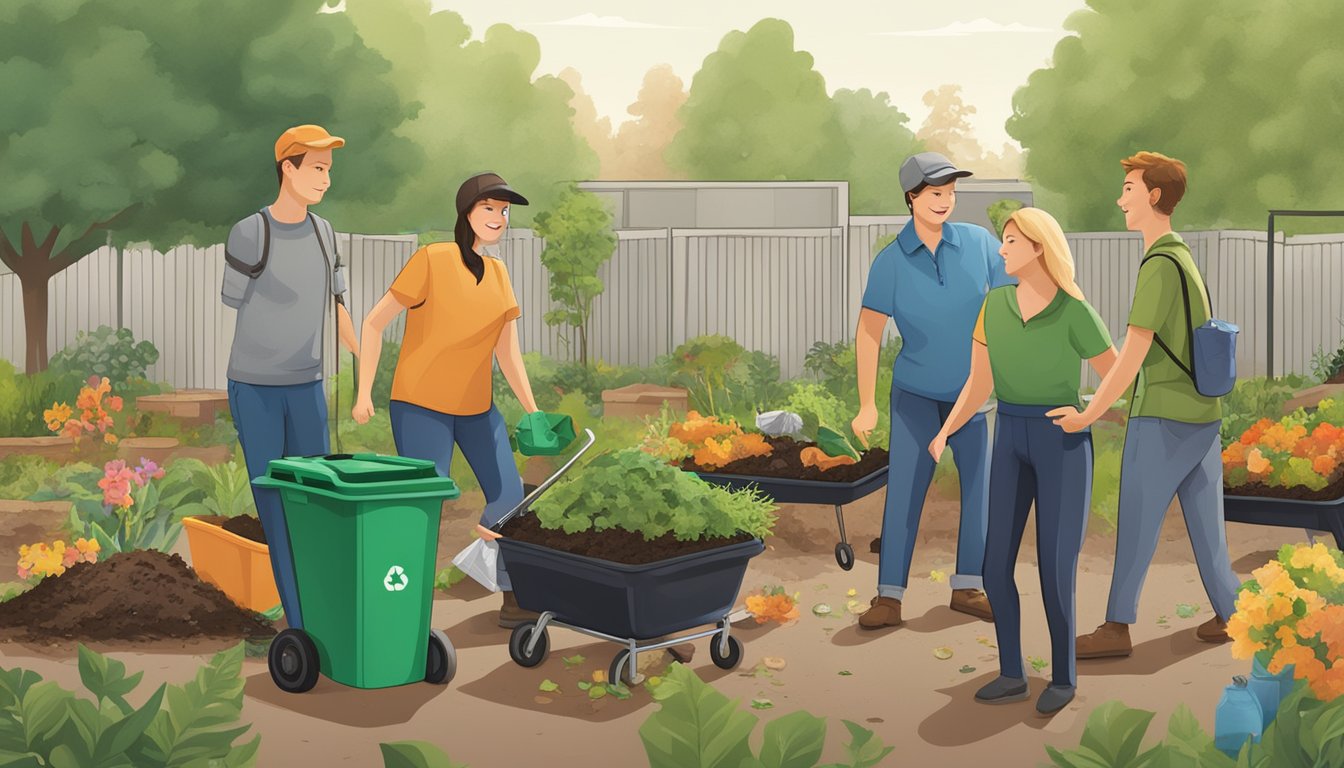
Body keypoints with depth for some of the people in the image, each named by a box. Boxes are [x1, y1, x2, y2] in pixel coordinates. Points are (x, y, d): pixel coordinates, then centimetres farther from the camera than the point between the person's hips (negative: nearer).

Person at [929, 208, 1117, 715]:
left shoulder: (1077, 313, -11)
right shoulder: (994, 304, 5)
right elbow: (979, 385, 6)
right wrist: (943, 433, -4)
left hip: (1064, 444, -5)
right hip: (1011, 443, 5)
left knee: (1055, 570, -4)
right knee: (995, 566, 2)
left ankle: (1063, 674, 16)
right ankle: (1012, 675, 17)